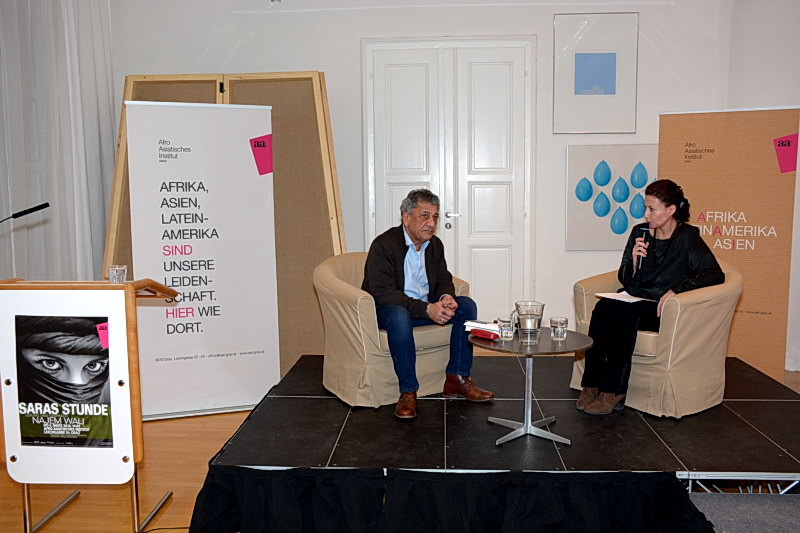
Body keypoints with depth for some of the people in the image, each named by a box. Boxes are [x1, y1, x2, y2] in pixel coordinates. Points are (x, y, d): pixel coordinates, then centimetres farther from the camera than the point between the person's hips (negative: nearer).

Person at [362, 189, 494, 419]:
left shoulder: (435, 244, 3)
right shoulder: (383, 244, -20)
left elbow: (444, 279, 10)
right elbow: (383, 293, -27)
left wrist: (446, 297, -18)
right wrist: (427, 309, -34)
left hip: (427, 306, 7)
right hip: (386, 310, -7)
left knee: (466, 306, -10)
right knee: (399, 316, -39)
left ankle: (457, 379, -6)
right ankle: (408, 392, -27)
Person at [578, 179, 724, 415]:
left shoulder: (687, 237, -1)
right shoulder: (640, 232, 12)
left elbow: (715, 274, -10)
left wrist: (676, 290, -20)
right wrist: (634, 261, -8)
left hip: (663, 309, -4)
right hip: (634, 302, 4)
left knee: (625, 313, -35)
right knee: (603, 307, -29)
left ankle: (614, 392, -30)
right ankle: (591, 385, -27)